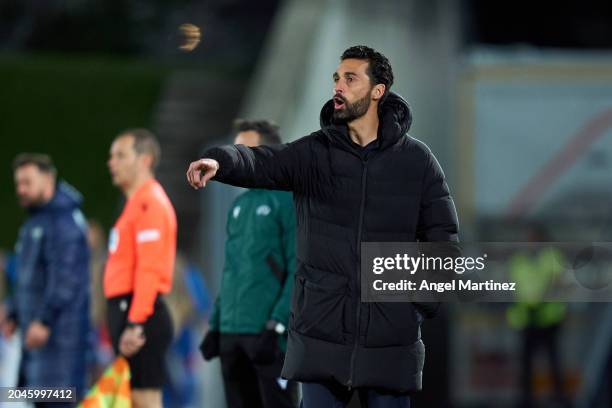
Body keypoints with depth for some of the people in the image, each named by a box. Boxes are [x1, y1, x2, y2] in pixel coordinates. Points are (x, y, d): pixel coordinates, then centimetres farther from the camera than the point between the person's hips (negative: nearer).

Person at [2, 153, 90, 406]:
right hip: (36, 326, 10)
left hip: (58, 327, -10)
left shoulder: (64, 220, -13)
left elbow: (65, 276, -21)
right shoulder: (34, 222, 20)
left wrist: (44, 319, -25)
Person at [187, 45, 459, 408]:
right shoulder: (314, 153, 3)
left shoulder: (416, 160, 3)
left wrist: (422, 305, -6)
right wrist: (220, 161, -38)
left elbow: (443, 237, 4)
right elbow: (262, 162, -16)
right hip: (322, 333, 1)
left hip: (390, 339, 0)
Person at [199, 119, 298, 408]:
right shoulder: (239, 205, 18)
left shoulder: (288, 201, -6)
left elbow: (298, 272, -12)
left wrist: (277, 325, -19)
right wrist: (216, 324, 15)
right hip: (232, 332, 8)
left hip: (268, 334, -8)